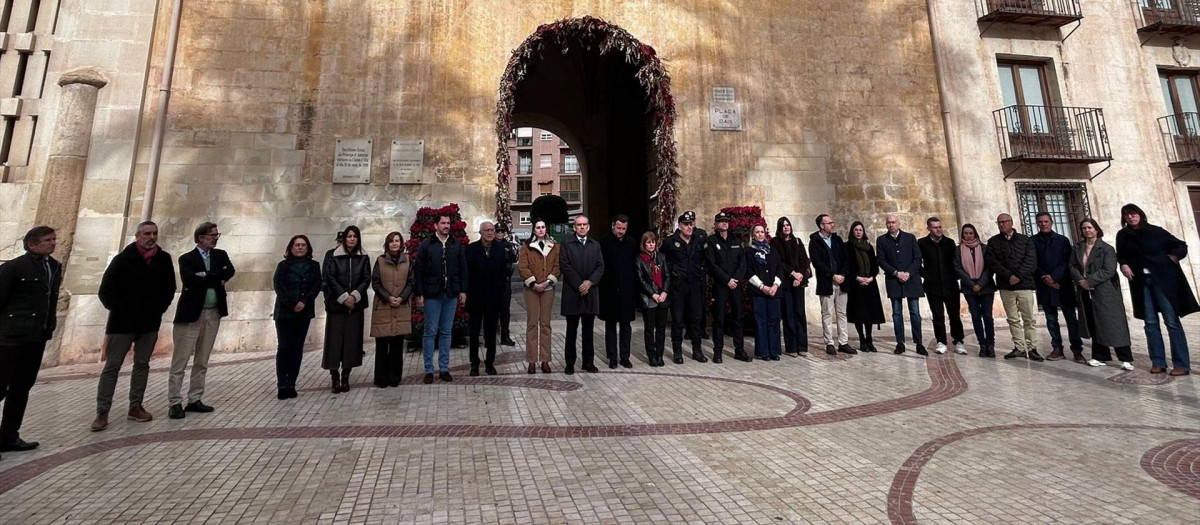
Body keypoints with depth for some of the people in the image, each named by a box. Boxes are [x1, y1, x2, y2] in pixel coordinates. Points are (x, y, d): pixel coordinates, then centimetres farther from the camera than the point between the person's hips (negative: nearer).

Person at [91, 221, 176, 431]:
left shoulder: (164, 259, 1)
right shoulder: (123, 259, -8)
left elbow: (169, 289, 11)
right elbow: (105, 292, -5)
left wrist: (158, 310, 3)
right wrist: (122, 312, -9)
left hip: (150, 323, 3)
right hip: (123, 322, -3)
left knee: (142, 364, 10)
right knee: (112, 366, 0)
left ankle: (135, 407, 18)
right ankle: (102, 412, 6)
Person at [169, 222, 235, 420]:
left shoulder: (221, 255, 10)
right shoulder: (187, 258, -3)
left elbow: (230, 272, -8)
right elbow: (190, 280, -20)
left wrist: (206, 276, -14)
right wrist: (216, 278, -12)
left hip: (213, 313, 4)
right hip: (191, 313, -4)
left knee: (202, 361, 10)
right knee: (180, 360, -1)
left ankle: (194, 400, 18)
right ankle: (175, 403, 5)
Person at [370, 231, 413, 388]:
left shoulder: (407, 260, 7)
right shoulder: (380, 260, 4)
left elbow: (411, 282, 5)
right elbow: (375, 282, 1)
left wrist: (402, 298, -9)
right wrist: (388, 297, -10)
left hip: (402, 307, 1)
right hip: (383, 307, -1)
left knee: (398, 343, 3)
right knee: (382, 344, 0)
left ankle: (395, 377, 12)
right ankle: (381, 378, 10)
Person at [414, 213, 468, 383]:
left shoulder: (457, 244, 6)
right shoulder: (426, 245, -1)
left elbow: (463, 269, 7)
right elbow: (419, 271, -1)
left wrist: (463, 290, 2)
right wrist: (419, 294, -5)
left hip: (451, 294, 2)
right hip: (432, 294, -2)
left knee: (446, 332, 9)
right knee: (430, 332, 4)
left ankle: (444, 368, 19)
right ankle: (429, 370, 14)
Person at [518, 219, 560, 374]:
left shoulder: (554, 246, 9)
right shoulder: (527, 246, 5)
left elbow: (558, 266, 2)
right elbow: (522, 267, -3)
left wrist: (548, 281, -11)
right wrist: (533, 283, -12)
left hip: (548, 288, 1)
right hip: (531, 288, -1)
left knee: (545, 323, 4)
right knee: (532, 323, -1)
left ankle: (545, 360, 8)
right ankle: (532, 361, 4)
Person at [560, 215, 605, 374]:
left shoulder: (595, 245, 13)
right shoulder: (567, 245, 3)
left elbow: (601, 267, 5)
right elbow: (565, 266, -7)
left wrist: (589, 282, -11)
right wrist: (579, 285, -13)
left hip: (590, 292, 3)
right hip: (572, 293, -3)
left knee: (588, 330, 9)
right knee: (571, 330, 4)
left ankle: (588, 362, 17)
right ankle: (570, 363, 11)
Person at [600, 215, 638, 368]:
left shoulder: (632, 243, 5)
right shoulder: (604, 243, -2)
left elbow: (635, 268, 4)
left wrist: (635, 290, -1)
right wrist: (601, 288, -8)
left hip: (627, 291, 2)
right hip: (609, 291, -2)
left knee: (625, 325, 8)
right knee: (610, 325, 7)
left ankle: (624, 357, 17)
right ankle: (612, 357, 16)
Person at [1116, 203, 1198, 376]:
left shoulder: (1155, 231, 0)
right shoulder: (1122, 236, 6)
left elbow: (1181, 246, 6)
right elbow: (1121, 256, 17)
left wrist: (1173, 257, -9)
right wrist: (1123, 264, -2)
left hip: (1163, 280, -2)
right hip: (1141, 282, 2)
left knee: (1172, 321, -2)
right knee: (1150, 323, 4)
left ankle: (1182, 364, 2)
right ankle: (1158, 362, 9)